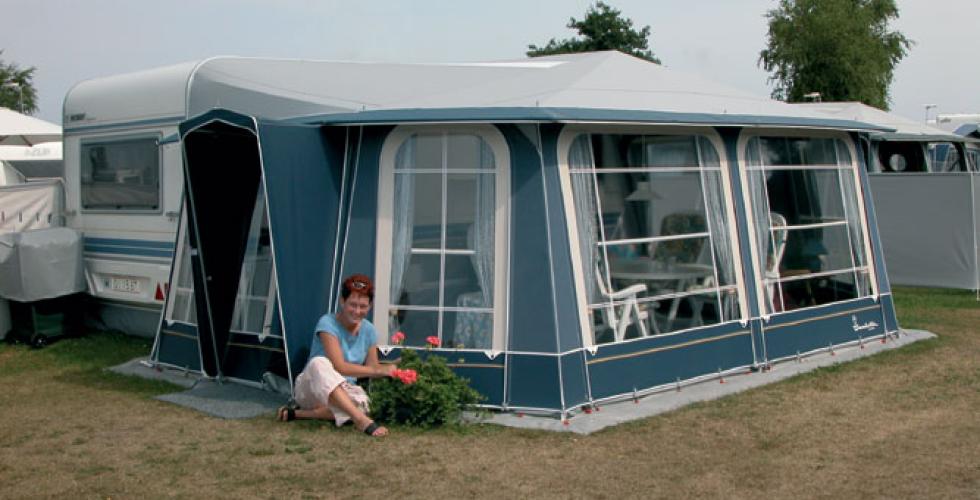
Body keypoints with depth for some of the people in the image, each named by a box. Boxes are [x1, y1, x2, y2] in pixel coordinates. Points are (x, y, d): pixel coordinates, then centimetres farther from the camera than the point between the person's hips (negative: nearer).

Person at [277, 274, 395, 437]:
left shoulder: (369, 330, 3)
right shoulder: (328, 323, -15)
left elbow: (372, 368, 6)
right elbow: (339, 367, -23)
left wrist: (393, 367, -13)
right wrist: (378, 370, -25)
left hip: (343, 392, 4)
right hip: (311, 388, -4)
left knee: (361, 404, -34)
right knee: (320, 363, -40)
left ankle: (299, 413, -20)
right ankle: (362, 420, -50)